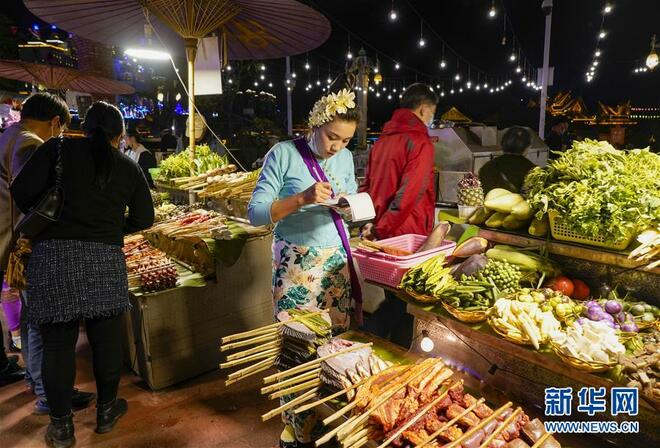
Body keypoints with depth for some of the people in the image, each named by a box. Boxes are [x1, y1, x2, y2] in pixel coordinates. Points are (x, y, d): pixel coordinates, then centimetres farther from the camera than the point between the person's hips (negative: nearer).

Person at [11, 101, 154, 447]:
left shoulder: (58, 149, 4)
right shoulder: (128, 167, 10)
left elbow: (22, 191, -5)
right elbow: (144, 218, 11)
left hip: (52, 255, -1)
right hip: (105, 259, 1)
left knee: (57, 343, 10)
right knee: (106, 338, 14)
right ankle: (106, 411, 31)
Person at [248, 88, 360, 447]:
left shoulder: (345, 158, 8)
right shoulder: (283, 154, -8)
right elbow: (256, 213, -13)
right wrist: (302, 198, -26)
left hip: (338, 261, 5)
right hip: (298, 265, -4)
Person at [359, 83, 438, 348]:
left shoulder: (382, 141, 12)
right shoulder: (420, 143, -13)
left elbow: (367, 187, 14)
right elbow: (408, 196, -22)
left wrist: (372, 224, 9)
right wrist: (378, 229, -14)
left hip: (383, 236, 8)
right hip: (406, 236, -8)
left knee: (395, 298, 20)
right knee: (404, 300, 5)